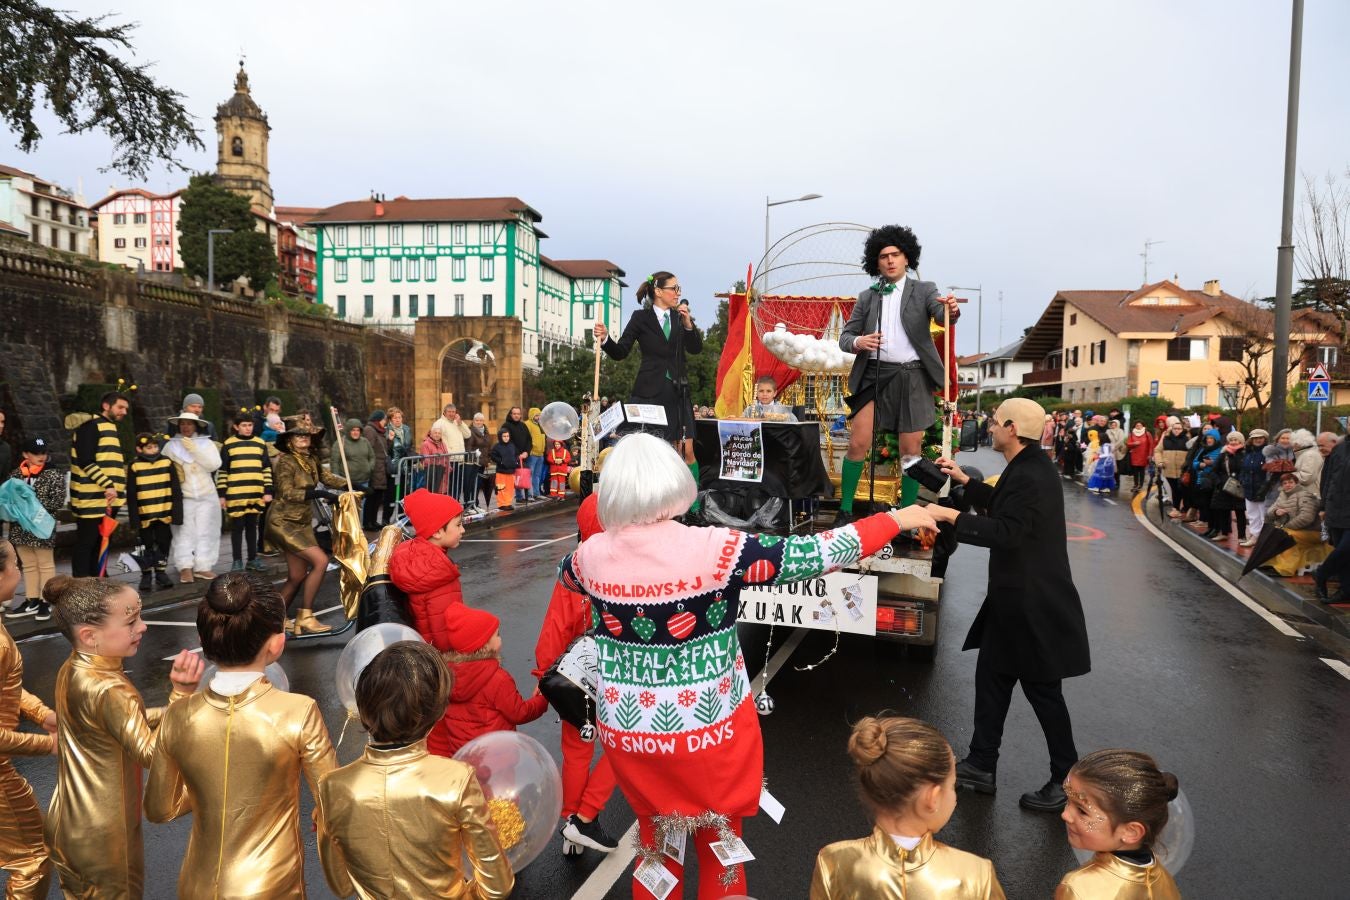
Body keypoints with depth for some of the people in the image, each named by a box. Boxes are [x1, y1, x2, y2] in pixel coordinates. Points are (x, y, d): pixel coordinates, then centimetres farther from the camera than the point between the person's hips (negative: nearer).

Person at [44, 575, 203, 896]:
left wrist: (166, 712, -4)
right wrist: (182, 692, -41)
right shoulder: (109, 691, -30)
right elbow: (152, 754, -30)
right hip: (102, 837, -8)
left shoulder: (72, 670, -3)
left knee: (78, 892, 24)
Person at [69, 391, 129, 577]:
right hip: (91, 498, -9)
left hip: (109, 498, 9)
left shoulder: (113, 428, 20)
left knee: (100, 543, 14)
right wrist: (107, 485, -20)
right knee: (85, 544, -3)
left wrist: (117, 488, 16)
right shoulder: (91, 425, -9)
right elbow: (86, 461, -18)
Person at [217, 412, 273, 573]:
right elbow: (222, 471, 3)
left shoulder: (260, 443, 9)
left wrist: (268, 491, 5)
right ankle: (237, 561, 10)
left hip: (256, 494, 3)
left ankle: (253, 559, 19)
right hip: (236, 494, -3)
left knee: (252, 526, 11)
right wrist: (221, 494, -1)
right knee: (237, 527, 3)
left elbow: (267, 469, 11)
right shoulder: (228, 444, 2)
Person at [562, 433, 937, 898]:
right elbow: (812, 554, -17)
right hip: (708, 732, -3)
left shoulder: (594, 554, -8)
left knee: (656, 843, 26)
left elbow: (564, 572, 16)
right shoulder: (713, 549, -21)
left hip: (627, 732, 4)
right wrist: (895, 519, -5)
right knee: (718, 847, 21)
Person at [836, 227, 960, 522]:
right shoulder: (867, 297, 11)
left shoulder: (924, 290, 5)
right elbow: (845, 336, 10)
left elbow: (941, 315, -13)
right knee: (858, 444, -8)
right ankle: (845, 511, 4)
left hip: (910, 377, -1)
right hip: (874, 375, 1)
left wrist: (952, 310, -37)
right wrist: (857, 342, -14)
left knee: (911, 451, 2)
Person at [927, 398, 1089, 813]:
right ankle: (981, 766, 27)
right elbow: (1003, 507, 21)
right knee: (991, 678, 16)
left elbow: (1007, 531, -30)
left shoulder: (1030, 476, -24)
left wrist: (952, 515, -26)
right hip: (1018, 597, 11)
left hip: (1033, 603, -11)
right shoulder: (1029, 468, 8)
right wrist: (964, 480, 19)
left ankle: (1066, 782, 21)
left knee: (1042, 690, 4)